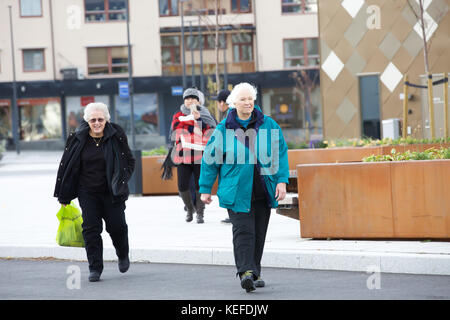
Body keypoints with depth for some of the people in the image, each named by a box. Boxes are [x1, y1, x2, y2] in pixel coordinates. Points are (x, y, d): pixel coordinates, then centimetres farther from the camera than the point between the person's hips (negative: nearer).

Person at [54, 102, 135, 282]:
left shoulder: (116, 136, -4)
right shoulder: (78, 139, -1)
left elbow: (129, 161, 6)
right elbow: (67, 166, 6)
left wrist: (122, 181, -8)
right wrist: (65, 196, 6)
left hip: (112, 192, -1)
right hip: (87, 192, 1)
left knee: (117, 226, 1)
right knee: (90, 228, -4)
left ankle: (123, 255, 32)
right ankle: (95, 268, 2)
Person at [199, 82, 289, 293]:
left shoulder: (268, 125, 5)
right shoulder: (223, 129, -1)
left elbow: (281, 154, 6)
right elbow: (209, 160, 5)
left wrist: (281, 181, -4)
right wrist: (205, 189, 5)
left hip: (263, 193, 3)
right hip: (237, 192, -3)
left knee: (259, 233, 8)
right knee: (243, 230, -15)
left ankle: (254, 273, 19)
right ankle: (245, 272, -22)